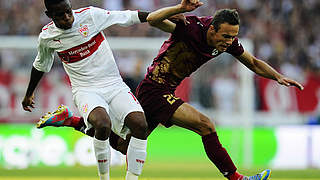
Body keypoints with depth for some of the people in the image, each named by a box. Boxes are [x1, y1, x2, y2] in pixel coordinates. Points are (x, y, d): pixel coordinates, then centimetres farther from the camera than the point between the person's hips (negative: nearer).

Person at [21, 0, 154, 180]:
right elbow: (40, 66, 19)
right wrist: (29, 94, 34)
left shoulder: (90, 15, -7)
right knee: (103, 124, -34)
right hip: (85, 90, -1)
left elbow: (129, 17, -3)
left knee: (140, 125, -25)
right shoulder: (47, 37, 0)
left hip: (114, 84, 1)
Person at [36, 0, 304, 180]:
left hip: (166, 92, 8)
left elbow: (254, 63, 11)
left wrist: (279, 76, -2)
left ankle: (69, 120, 26)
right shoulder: (191, 27, -24)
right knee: (205, 125, -22)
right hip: (155, 89, -8)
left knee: (124, 146, 17)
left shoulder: (228, 41, -3)